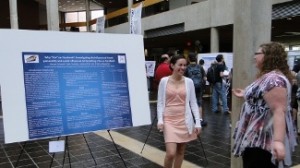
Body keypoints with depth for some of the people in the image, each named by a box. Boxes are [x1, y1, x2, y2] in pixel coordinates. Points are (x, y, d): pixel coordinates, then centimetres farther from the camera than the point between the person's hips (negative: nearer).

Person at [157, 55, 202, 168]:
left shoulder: (189, 82, 1)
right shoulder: (164, 81, -2)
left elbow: (193, 103, 3)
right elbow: (160, 103, 1)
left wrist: (198, 122, -3)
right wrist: (160, 120, -9)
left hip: (184, 120, 2)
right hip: (169, 120, -2)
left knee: (180, 151, 11)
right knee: (171, 153, -10)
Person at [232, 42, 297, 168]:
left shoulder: (274, 79, -22)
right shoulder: (267, 77, 13)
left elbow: (279, 111, -30)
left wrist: (278, 141, -38)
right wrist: (245, 95, 31)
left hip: (263, 140, -11)